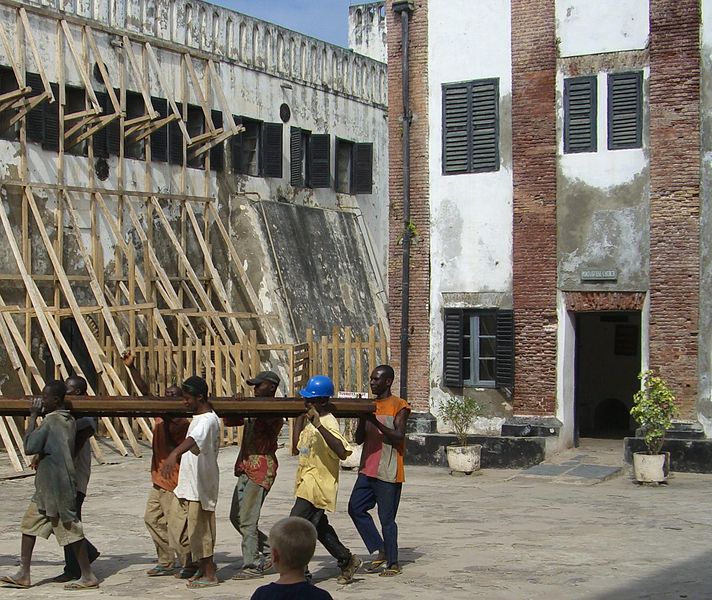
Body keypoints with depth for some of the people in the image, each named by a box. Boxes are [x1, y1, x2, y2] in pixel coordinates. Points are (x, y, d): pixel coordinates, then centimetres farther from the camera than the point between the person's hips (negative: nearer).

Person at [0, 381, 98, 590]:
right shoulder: (70, 421, 9)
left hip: (55, 486, -10)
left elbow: (30, 447, -17)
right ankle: (23, 575, 16)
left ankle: (88, 576, 4)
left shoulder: (50, 421, -17)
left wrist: (33, 416, -12)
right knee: (29, 525, 12)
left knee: (71, 530, -3)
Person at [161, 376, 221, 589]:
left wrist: (175, 454, -55)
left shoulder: (208, 420, -19)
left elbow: (193, 439, -39)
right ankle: (203, 568, 23)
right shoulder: (199, 418, 14)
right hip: (192, 483, 10)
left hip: (200, 483, -10)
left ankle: (210, 574, 1)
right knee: (197, 529, 14)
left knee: (199, 529, -6)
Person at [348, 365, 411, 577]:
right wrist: (362, 418, -8)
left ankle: (392, 563, 8)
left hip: (388, 472, -7)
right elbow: (359, 439, 10)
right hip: (368, 470, 7)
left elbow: (399, 437, -16)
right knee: (356, 508, 2)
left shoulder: (399, 406, -5)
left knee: (387, 518, -3)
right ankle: (379, 552, 12)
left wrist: (377, 423, -26)